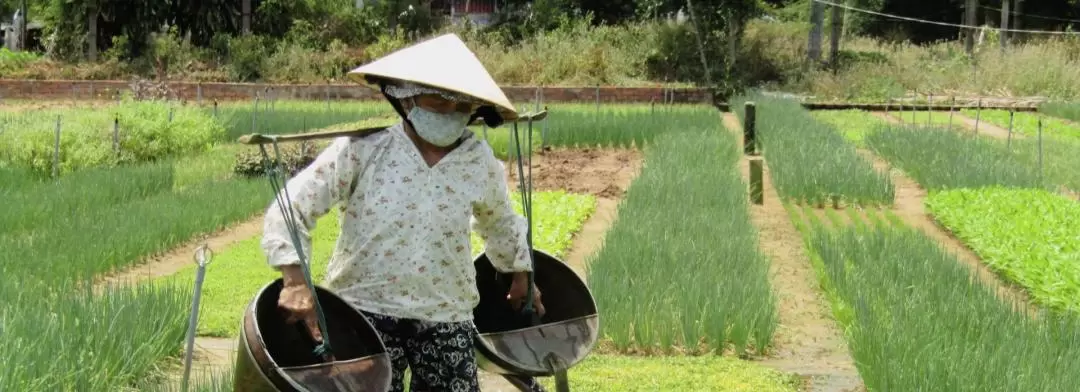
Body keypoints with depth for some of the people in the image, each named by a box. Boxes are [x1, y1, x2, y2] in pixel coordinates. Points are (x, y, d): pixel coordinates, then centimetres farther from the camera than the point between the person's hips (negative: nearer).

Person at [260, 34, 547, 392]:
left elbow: (500, 222, 22)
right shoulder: (362, 149, -9)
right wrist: (296, 280, -23)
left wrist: (520, 275, 31)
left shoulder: (480, 162, 2)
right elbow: (292, 207, -12)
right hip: (367, 311, -3)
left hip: (446, 318, 3)